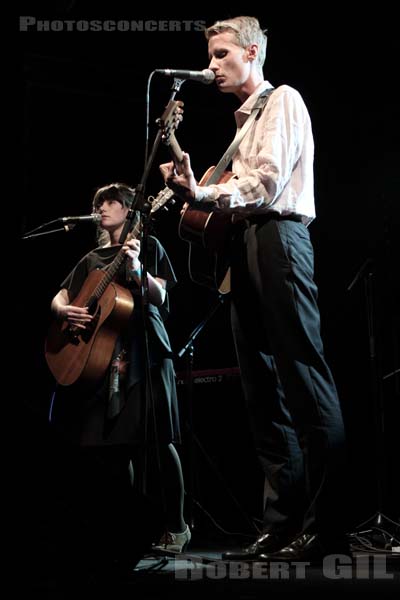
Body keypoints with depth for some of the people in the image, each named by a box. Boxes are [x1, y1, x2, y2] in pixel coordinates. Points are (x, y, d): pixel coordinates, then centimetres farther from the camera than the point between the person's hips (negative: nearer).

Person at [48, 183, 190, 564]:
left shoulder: (148, 246, 8)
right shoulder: (92, 258, 22)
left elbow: (159, 297, -4)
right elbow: (58, 297, 17)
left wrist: (137, 270, -21)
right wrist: (64, 311, -6)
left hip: (142, 350, -5)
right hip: (98, 356, 5)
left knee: (155, 441, -10)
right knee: (110, 445, 1)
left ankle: (175, 528, -2)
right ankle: (127, 526, 11)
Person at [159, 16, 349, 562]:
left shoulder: (283, 100, 3)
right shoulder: (245, 118, 27)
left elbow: (267, 182, -11)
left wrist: (201, 194, -14)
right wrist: (197, 195, 6)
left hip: (276, 236, -9)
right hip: (245, 241, 9)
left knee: (305, 383, -12)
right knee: (264, 391, 4)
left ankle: (326, 530, -11)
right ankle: (283, 525, 7)